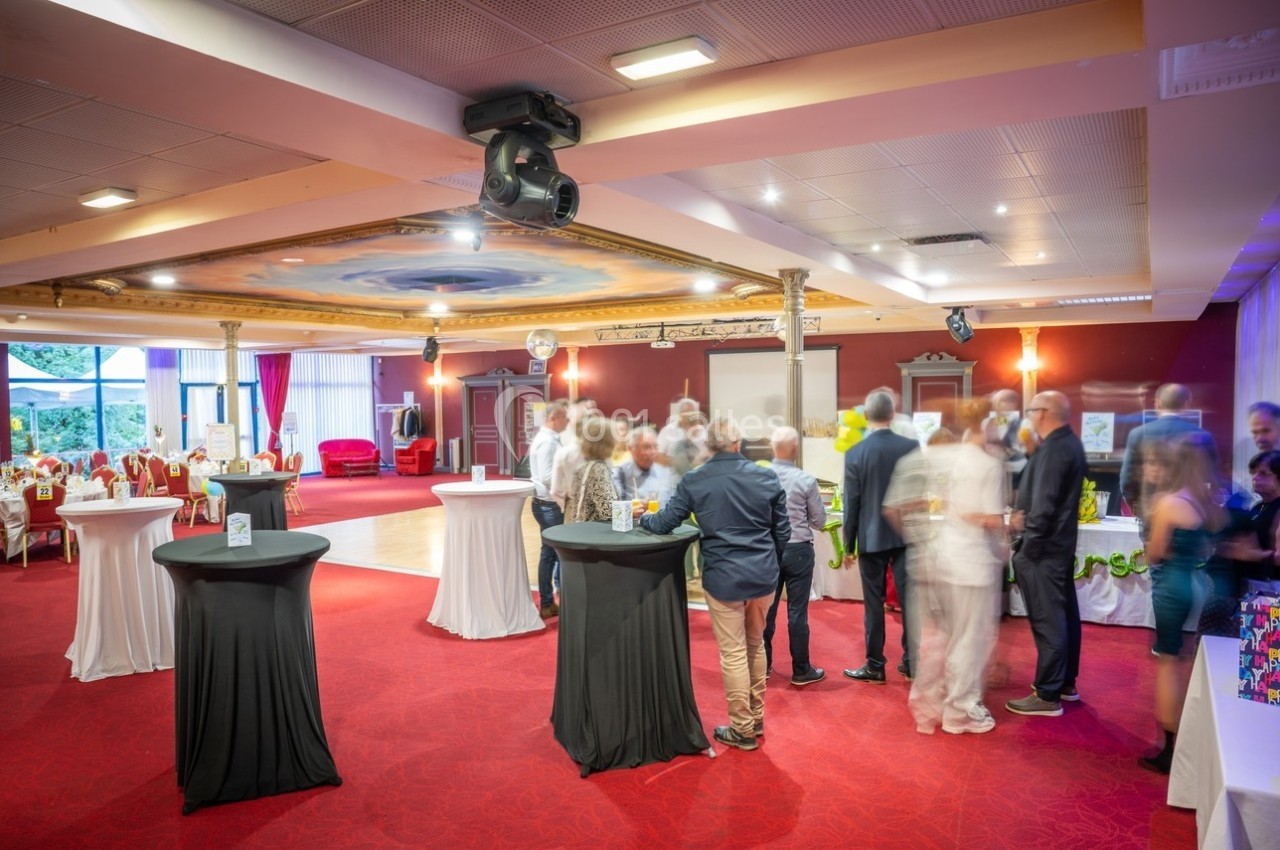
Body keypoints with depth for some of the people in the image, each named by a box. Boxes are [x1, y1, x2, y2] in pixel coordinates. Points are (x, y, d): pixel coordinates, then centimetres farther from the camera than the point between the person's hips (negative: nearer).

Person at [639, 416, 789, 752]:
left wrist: (643, 517, 20)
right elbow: (782, 531, 5)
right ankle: (756, 718, 34)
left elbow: (663, 524, -1)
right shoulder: (766, 476, -1)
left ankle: (743, 729, 19)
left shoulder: (693, 481, -7)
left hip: (724, 577, -3)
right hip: (763, 574, 3)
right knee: (755, 645, 21)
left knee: (734, 653, 8)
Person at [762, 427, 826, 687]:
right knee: (797, 611, 4)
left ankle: (763, 664, 24)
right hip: (798, 550, -3)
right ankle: (801, 671, 14)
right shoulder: (806, 480, -12)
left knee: (767, 608, 13)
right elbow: (819, 521, -3)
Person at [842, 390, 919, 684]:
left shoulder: (855, 453, -10)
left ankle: (875, 665, 13)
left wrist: (848, 545, 3)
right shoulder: (912, 447, -4)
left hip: (872, 537, -2)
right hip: (906, 534, 2)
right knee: (909, 598, 9)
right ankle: (911, 661, 17)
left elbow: (851, 503, -6)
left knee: (874, 603, 6)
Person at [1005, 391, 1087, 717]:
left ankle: (1048, 696, 3)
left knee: (1047, 620, -4)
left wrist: (1028, 549, -18)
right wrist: (1026, 515, 8)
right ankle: (1066, 682, 29)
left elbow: (1045, 504, -24)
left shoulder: (1053, 448, -20)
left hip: (1044, 546, -11)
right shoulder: (1069, 443, 12)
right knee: (1064, 614, 17)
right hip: (1060, 542, 11)